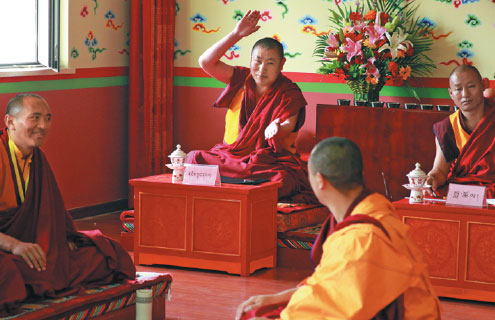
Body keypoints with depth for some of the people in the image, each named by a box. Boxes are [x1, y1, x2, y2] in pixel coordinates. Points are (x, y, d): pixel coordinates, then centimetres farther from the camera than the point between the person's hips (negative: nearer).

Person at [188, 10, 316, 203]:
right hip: (232, 154, 3)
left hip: (274, 158, -3)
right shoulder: (242, 79, 10)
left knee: (282, 179, -37)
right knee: (195, 158, -23)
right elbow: (206, 62, 1)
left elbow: (288, 125, -15)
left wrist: (277, 128, -42)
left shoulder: (289, 92, -1)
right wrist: (236, 35, -4)